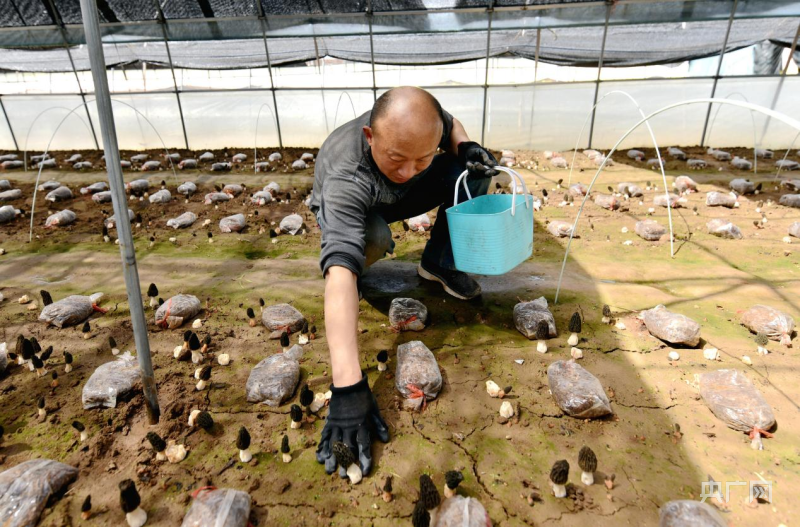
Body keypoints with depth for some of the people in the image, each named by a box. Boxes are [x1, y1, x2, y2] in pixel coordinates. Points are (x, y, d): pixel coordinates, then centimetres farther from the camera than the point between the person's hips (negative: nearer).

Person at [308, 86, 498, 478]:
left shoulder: (421, 117, -28)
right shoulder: (344, 178, -44)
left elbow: (451, 123, -1)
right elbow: (340, 270, -56)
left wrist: (465, 146, -26)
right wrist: (348, 388, -64)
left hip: (407, 197, 5)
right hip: (349, 210, -4)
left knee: (476, 167, -16)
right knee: (372, 237, -40)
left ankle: (438, 263, -1)